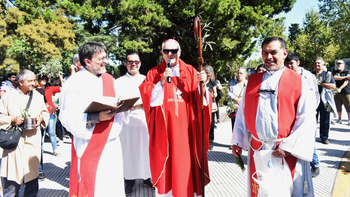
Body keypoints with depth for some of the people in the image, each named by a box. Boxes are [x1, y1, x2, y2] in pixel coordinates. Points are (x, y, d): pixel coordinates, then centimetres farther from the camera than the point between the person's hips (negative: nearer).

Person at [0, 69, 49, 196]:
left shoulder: (38, 96, 10)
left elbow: (45, 112, 18)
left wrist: (41, 118, -2)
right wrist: (13, 119, -14)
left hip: (33, 140, 3)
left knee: (32, 175, 10)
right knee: (12, 178, 0)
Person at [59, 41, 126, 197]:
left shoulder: (109, 79, 10)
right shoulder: (75, 83, -10)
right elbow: (68, 117, -16)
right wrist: (96, 118, -26)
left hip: (112, 143, 6)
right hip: (88, 147, -5)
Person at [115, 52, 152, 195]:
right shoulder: (119, 82, 8)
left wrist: (139, 104, -11)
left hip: (144, 120, 1)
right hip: (127, 122, -1)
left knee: (145, 149, 3)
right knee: (129, 150, 0)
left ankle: (147, 177, 18)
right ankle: (129, 179, 13)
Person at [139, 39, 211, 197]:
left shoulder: (190, 71, 8)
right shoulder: (154, 73, 6)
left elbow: (199, 100, 1)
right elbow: (147, 97, -5)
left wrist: (201, 84, -17)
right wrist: (162, 82, -15)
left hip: (186, 127, 1)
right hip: (164, 128, -1)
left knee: (187, 161, 5)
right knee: (165, 162, 3)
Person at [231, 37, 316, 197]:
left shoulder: (298, 82, -2)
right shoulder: (253, 80, 8)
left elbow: (306, 120, -8)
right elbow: (243, 113, 9)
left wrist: (289, 147, -14)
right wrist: (237, 141, 4)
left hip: (288, 152, -2)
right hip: (257, 150, 3)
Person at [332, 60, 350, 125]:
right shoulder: (335, 72, 14)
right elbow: (335, 78, -7)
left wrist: (340, 88, -19)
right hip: (337, 92, 3)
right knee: (338, 107, 7)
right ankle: (339, 119, 18)